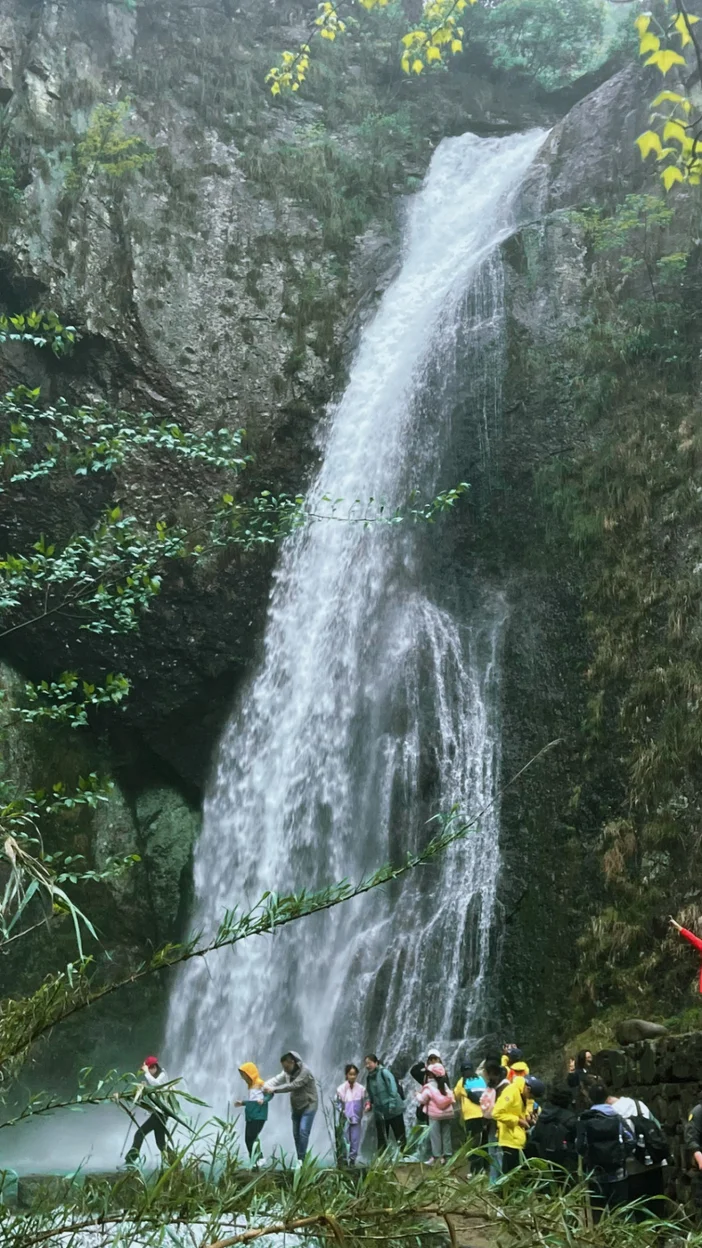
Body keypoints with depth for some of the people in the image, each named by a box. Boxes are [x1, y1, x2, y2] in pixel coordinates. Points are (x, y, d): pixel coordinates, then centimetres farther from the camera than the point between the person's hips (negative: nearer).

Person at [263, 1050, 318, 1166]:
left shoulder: (305, 1071, -23)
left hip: (308, 1105, -7)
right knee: (296, 1134, 6)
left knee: (303, 1131, -18)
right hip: (296, 1107, 7)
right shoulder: (287, 1072, 2)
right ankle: (299, 1161, 13)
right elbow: (277, 1079, -10)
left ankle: (301, 1159, -16)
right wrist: (267, 1085, -32)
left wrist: (274, 1089, -31)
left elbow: (293, 1085, -30)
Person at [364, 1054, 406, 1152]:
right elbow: (369, 1093, 17)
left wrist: (392, 1104, -22)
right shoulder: (369, 1077, 11)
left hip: (393, 1110, -7)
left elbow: (393, 1088, -17)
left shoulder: (384, 1072, -10)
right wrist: (368, 1103, -2)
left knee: (400, 1136, 1)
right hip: (379, 1112, 7)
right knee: (381, 1139, 9)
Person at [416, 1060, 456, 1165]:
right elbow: (452, 1098, 10)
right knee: (446, 1134, 10)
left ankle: (436, 1156, 1)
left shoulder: (429, 1086, -8)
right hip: (447, 1113, 6)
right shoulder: (444, 1085, 10)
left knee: (435, 1135, 1)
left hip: (435, 1114, -5)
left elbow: (423, 1099, -2)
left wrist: (418, 1094, 15)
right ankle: (446, 1155, 13)